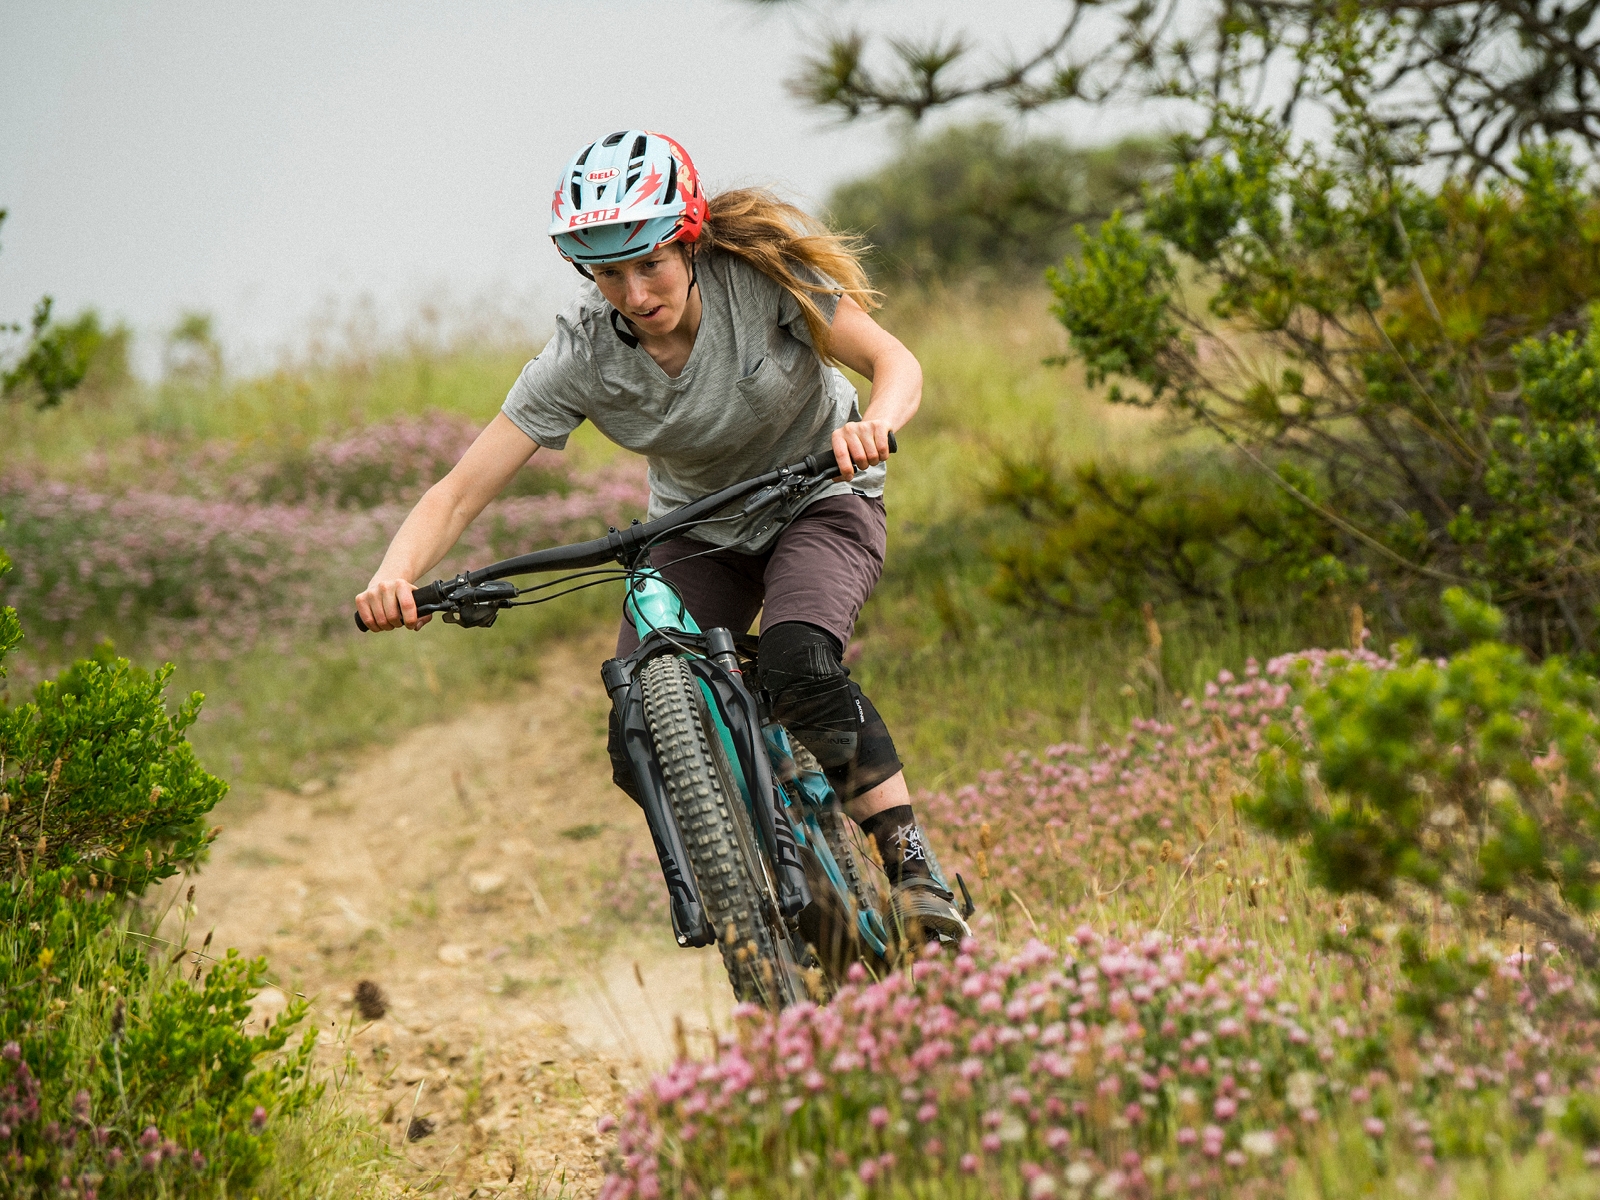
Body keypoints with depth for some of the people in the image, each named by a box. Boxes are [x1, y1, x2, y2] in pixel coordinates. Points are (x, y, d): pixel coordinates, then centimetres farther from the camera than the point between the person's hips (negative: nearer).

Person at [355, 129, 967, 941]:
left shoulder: (757, 273, -25)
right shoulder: (581, 357, -22)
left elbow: (896, 363, -25)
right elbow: (459, 493, -25)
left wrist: (874, 422, -49)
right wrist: (393, 578, -44)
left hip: (818, 502, -3)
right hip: (699, 532, 3)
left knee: (799, 668, -34)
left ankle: (913, 869, -23)